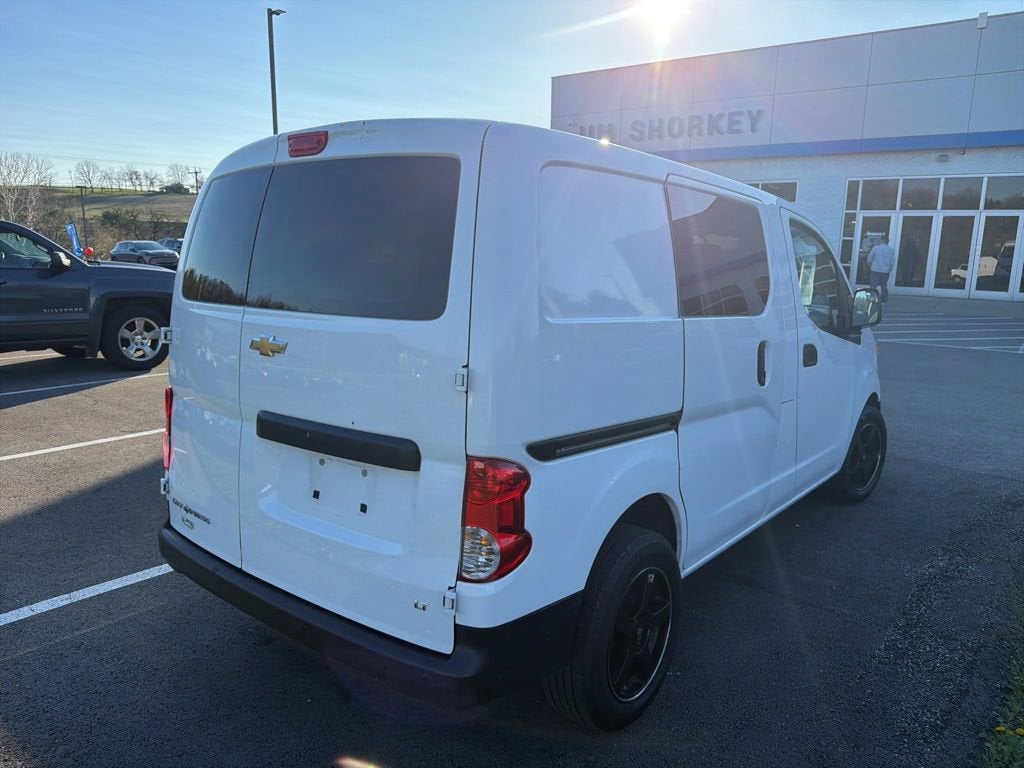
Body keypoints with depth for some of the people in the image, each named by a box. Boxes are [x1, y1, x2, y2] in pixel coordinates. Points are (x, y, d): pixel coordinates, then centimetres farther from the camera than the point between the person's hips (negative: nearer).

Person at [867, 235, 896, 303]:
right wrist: (889, 269, 16)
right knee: (884, 286, 14)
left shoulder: (876, 248, -9)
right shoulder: (891, 250, -3)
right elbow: (893, 261, 0)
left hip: (875, 270, -2)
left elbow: (869, 258, -2)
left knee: (873, 286, 2)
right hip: (886, 271, 3)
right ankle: (884, 301, 19)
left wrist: (870, 265, 15)